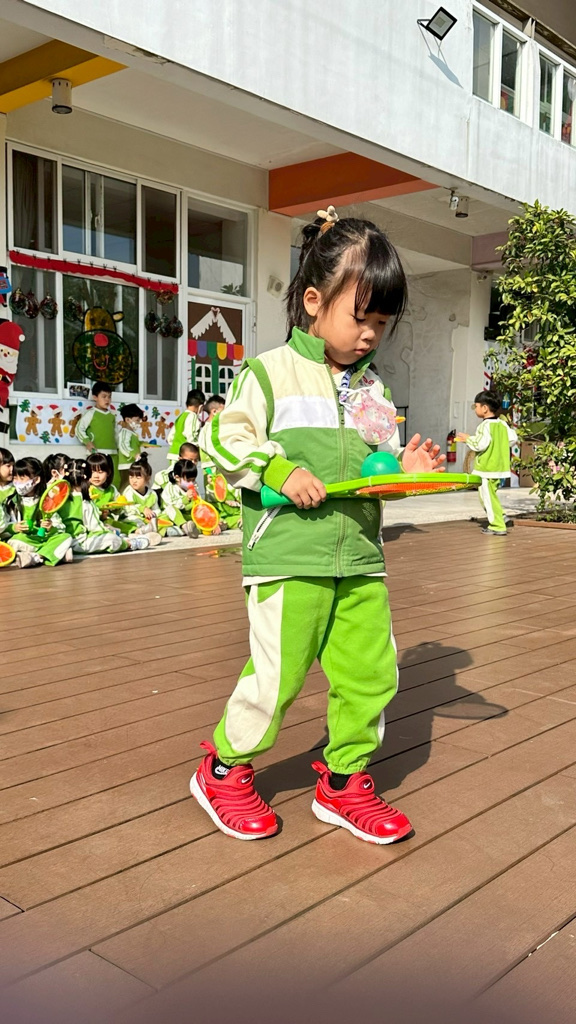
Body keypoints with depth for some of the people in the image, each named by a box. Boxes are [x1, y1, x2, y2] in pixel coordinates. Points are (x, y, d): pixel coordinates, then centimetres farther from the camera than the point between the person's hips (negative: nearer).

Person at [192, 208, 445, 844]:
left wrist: (405, 470, -1)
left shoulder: (371, 388, 14)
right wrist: (279, 469, -16)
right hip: (288, 554, -6)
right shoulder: (271, 372, -3)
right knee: (277, 673, -2)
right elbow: (223, 436, -5)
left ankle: (343, 781, 26)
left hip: (360, 556, 6)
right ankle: (224, 769, 23)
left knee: (373, 669, 6)